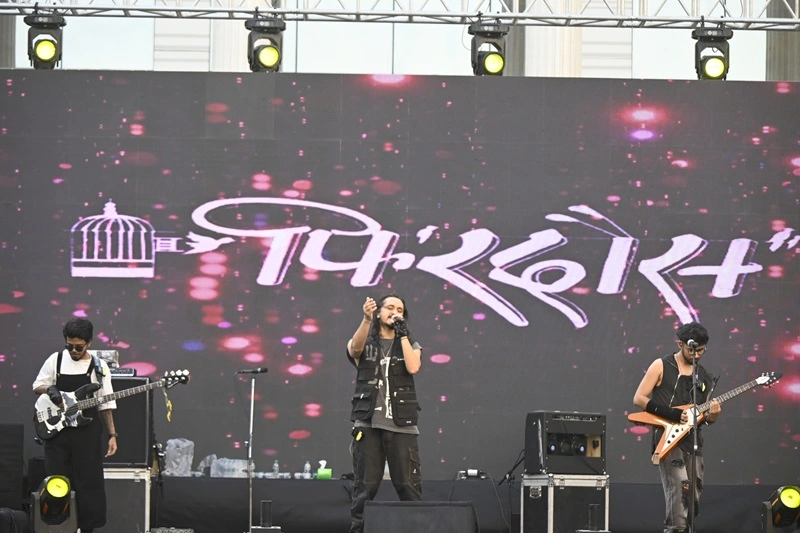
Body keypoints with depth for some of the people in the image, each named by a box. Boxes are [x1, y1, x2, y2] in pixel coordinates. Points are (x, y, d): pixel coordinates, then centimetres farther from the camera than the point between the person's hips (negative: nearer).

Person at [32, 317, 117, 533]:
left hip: (87, 432, -1)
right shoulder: (56, 360, 2)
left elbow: (106, 404, 3)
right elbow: (37, 386, 10)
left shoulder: (99, 367, 0)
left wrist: (112, 435, -1)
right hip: (57, 430, 1)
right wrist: (50, 390, -13)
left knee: (88, 481, 0)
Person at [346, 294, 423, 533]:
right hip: (368, 424, -1)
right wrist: (366, 319, -32)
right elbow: (355, 348, -16)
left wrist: (403, 334, -4)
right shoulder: (365, 343, 10)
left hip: (402, 426, 1)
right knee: (365, 487, -1)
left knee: (408, 486, -2)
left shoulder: (410, 346, 15)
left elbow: (413, 368, -6)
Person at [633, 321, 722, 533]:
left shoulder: (704, 377, 16)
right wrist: (670, 414, -14)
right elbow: (639, 398, -4)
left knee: (695, 492, 2)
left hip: (693, 440, 6)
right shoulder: (661, 366, 0)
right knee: (680, 486, -22)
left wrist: (712, 415, -7)